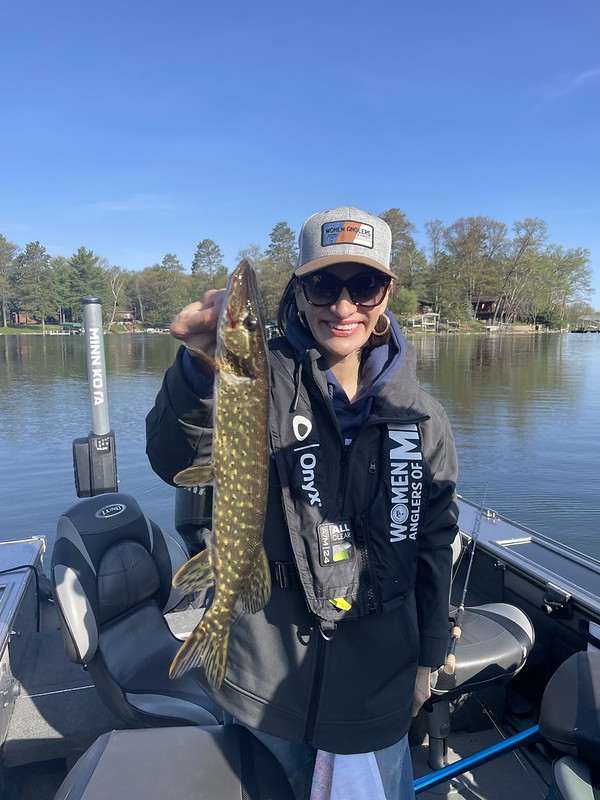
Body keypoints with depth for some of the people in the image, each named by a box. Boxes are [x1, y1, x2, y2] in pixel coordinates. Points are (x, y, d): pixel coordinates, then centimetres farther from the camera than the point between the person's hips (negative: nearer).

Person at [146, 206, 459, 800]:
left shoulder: (421, 414, -5)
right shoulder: (266, 379, -14)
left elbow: (434, 540, 3)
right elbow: (176, 462, -28)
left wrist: (428, 657, 10)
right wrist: (199, 364, -47)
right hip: (270, 666, -1)